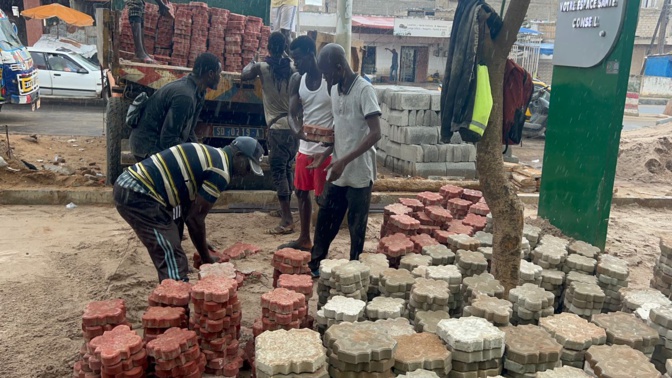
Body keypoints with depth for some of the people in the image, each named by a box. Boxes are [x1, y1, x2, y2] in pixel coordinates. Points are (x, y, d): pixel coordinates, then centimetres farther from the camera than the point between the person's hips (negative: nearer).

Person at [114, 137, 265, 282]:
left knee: (170, 256, 19)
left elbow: (191, 210, 24)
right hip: (138, 194, -10)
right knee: (174, 261, -9)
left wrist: (202, 244, 29)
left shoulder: (209, 155, 18)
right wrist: (206, 258, 3)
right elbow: (195, 218, -9)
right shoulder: (221, 170, -11)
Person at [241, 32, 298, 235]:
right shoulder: (292, 67, 3)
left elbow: (244, 75, 12)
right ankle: (286, 210, 29)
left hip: (278, 128, -5)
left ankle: (287, 220, -6)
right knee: (288, 169, 17)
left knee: (279, 172, -3)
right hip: (294, 126, 5)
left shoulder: (263, 67, -5)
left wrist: (251, 63, 30)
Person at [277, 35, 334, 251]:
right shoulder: (296, 81, 4)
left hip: (326, 150, -7)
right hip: (304, 148, 7)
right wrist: (298, 131, -22)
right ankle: (304, 239, 31)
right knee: (302, 192, 15)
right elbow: (293, 114, -1)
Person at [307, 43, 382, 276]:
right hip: (337, 171, 7)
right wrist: (325, 156, 9)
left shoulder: (364, 90, -15)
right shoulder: (335, 90, 9)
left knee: (356, 226, 6)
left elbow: (375, 133, -21)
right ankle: (315, 264, 29)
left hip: (359, 173, -7)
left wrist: (344, 161, -25)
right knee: (325, 219, 14)